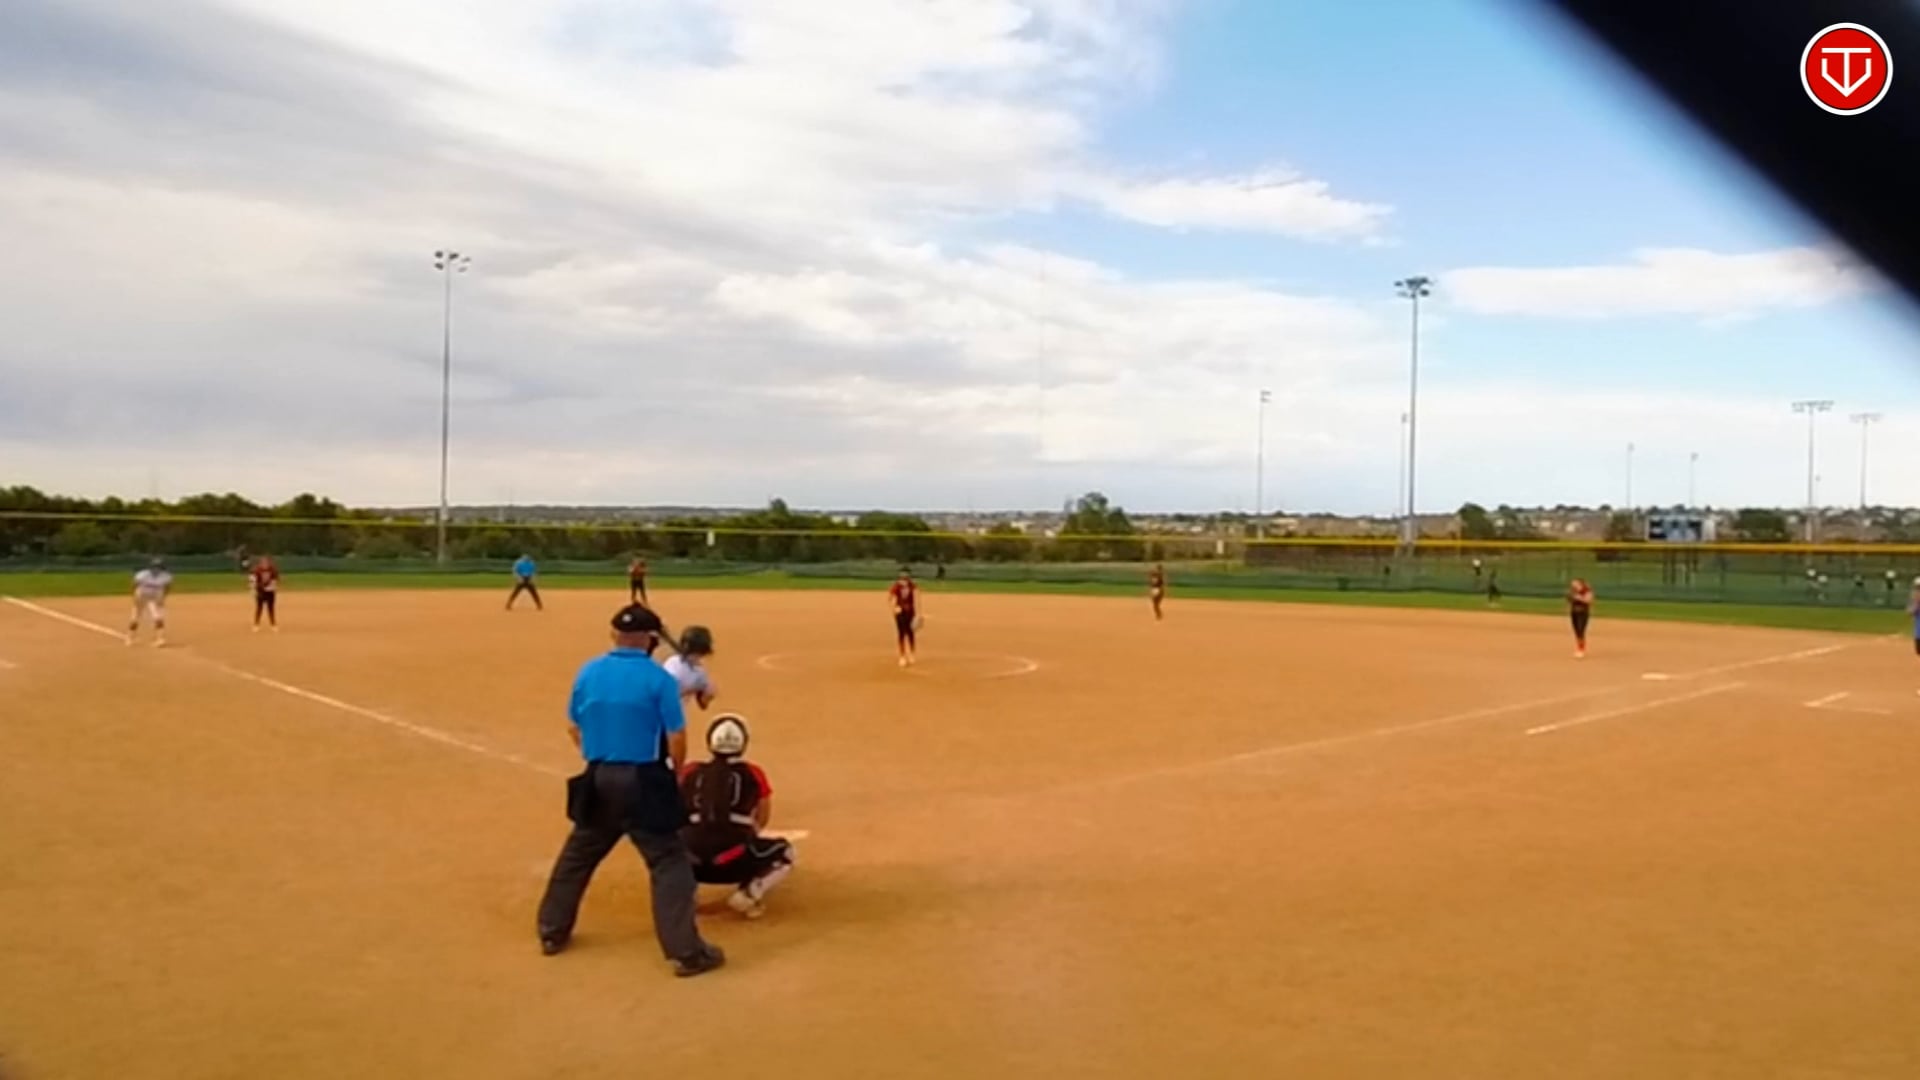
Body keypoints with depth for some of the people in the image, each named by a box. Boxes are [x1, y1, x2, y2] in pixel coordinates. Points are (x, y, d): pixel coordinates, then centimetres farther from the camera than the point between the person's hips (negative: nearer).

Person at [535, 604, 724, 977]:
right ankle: (686, 952, -2)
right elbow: (676, 738, -11)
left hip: (598, 779, 5)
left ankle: (552, 932, 34)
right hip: (643, 782, -5)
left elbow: (575, 728, 10)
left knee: (577, 855, 22)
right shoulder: (658, 678, -12)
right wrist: (676, 771, 8)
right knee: (670, 862, 1)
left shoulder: (588, 672, 2)